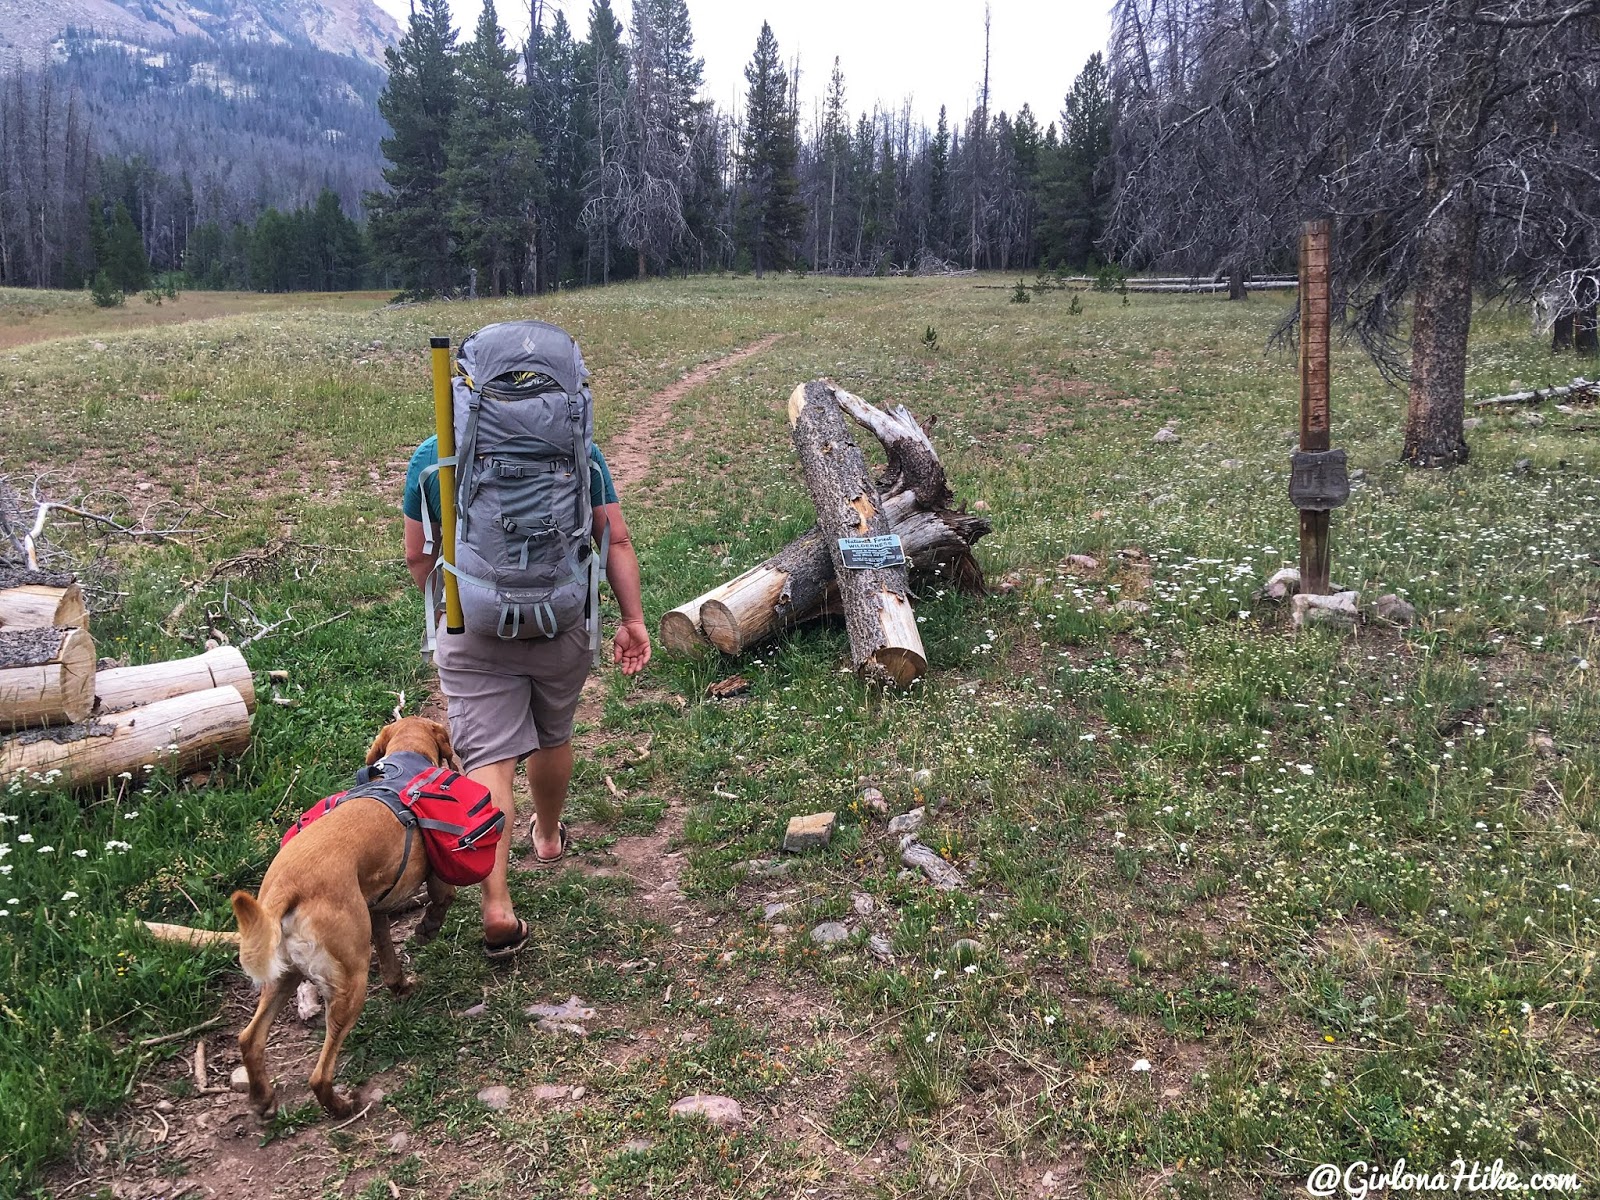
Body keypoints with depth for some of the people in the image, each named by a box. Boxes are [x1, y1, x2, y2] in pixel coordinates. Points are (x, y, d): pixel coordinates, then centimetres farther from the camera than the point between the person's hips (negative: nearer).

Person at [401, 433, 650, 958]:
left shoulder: (431, 457, -4)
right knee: (553, 737, 23)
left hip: (474, 635, -1)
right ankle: (549, 835, 47)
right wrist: (633, 619, 3)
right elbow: (617, 542, -4)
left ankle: (497, 902, -12)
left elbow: (418, 558, 3)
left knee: (487, 760, -2)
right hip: (564, 629, 2)